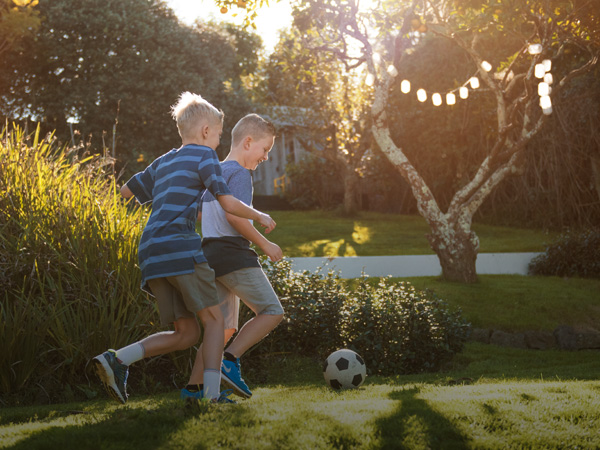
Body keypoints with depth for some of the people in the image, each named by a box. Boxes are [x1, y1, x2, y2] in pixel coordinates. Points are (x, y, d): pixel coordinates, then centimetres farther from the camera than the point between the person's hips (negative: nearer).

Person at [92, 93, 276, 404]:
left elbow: (124, 192, 34)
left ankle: (117, 359, -5)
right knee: (213, 320, 0)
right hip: (180, 247, -7)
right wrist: (259, 216, 13)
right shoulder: (204, 156, 4)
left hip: (150, 251, 7)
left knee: (186, 333, 8)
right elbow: (228, 204, -5)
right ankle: (212, 392, -12)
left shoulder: (162, 163, 25)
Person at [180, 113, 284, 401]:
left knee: (223, 328, 9)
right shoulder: (239, 173, -8)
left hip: (210, 253, 10)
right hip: (233, 253, -10)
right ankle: (230, 361, -13)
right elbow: (233, 214, -20)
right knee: (272, 311, -4)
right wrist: (264, 244, -13)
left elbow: (197, 213, 26)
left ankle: (195, 385, 4)